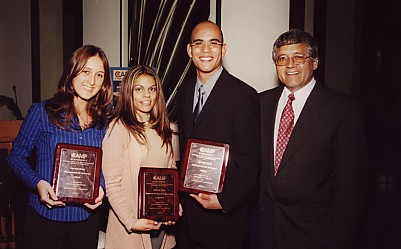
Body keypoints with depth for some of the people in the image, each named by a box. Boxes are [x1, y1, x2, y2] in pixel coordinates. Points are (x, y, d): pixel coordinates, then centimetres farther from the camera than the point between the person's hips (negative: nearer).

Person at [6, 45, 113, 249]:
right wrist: (37, 183, -17)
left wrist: (101, 187, -10)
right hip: (46, 215, -2)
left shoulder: (105, 118, 2)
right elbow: (16, 155, -2)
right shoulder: (42, 112, -7)